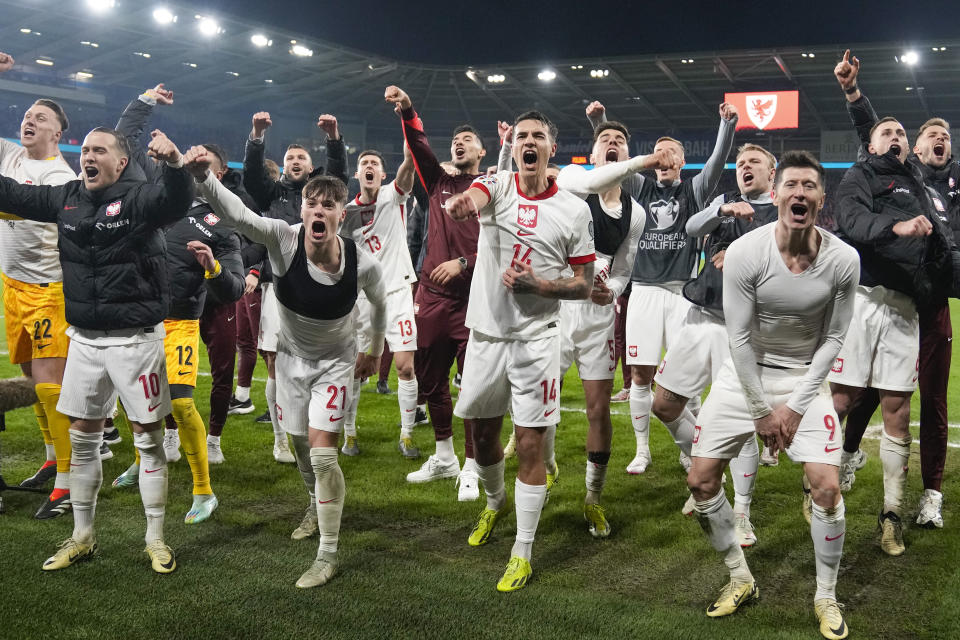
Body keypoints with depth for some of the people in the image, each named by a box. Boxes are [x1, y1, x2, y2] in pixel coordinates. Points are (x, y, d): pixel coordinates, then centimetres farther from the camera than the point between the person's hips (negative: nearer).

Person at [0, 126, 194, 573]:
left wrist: (174, 164, -53)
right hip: (84, 338, 6)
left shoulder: (139, 197, -12)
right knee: (82, 437, 13)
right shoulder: (67, 198, 6)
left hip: (135, 338, -6)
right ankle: (82, 537, 28)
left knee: (148, 437, 3)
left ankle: (155, 540, 16)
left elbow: (176, 201, -33)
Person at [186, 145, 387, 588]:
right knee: (300, 445, 17)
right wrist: (202, 175, -62)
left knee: (322, 452, -12)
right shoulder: (284, 240, -26)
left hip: (335, 361, -3)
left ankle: (327, 555, 2)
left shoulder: (363, 265, -25)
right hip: (291, 355, 3)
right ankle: (318, 507, 49)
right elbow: (236, 213, -43)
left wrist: (374, 352, 12)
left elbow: (379, 303, -2)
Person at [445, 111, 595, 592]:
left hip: (536, 338, -2)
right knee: (483, 435, 16)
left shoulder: (574, 209, -1)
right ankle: (494, 503, 47)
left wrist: (537, 285, -16)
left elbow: (585, 285, 2)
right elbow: (471, 199, -26)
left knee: (529, 446, -2)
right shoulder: (496, 185, 0)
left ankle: (523, 553, 12)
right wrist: (461, 204, -51)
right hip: (486, 331, 2)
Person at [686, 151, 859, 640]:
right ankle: (740, 580, 20)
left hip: (805, 377, 0)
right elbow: (739, 339, -14)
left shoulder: (842, 260, -15)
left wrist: (795, 405, -10)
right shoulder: (744, 253, -19)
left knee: (827, 488, -11)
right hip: (744, 374, 0)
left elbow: (832, 338, -5)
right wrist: (761, 409, -11)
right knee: (701, 481, -2)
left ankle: (826, 598, 14)